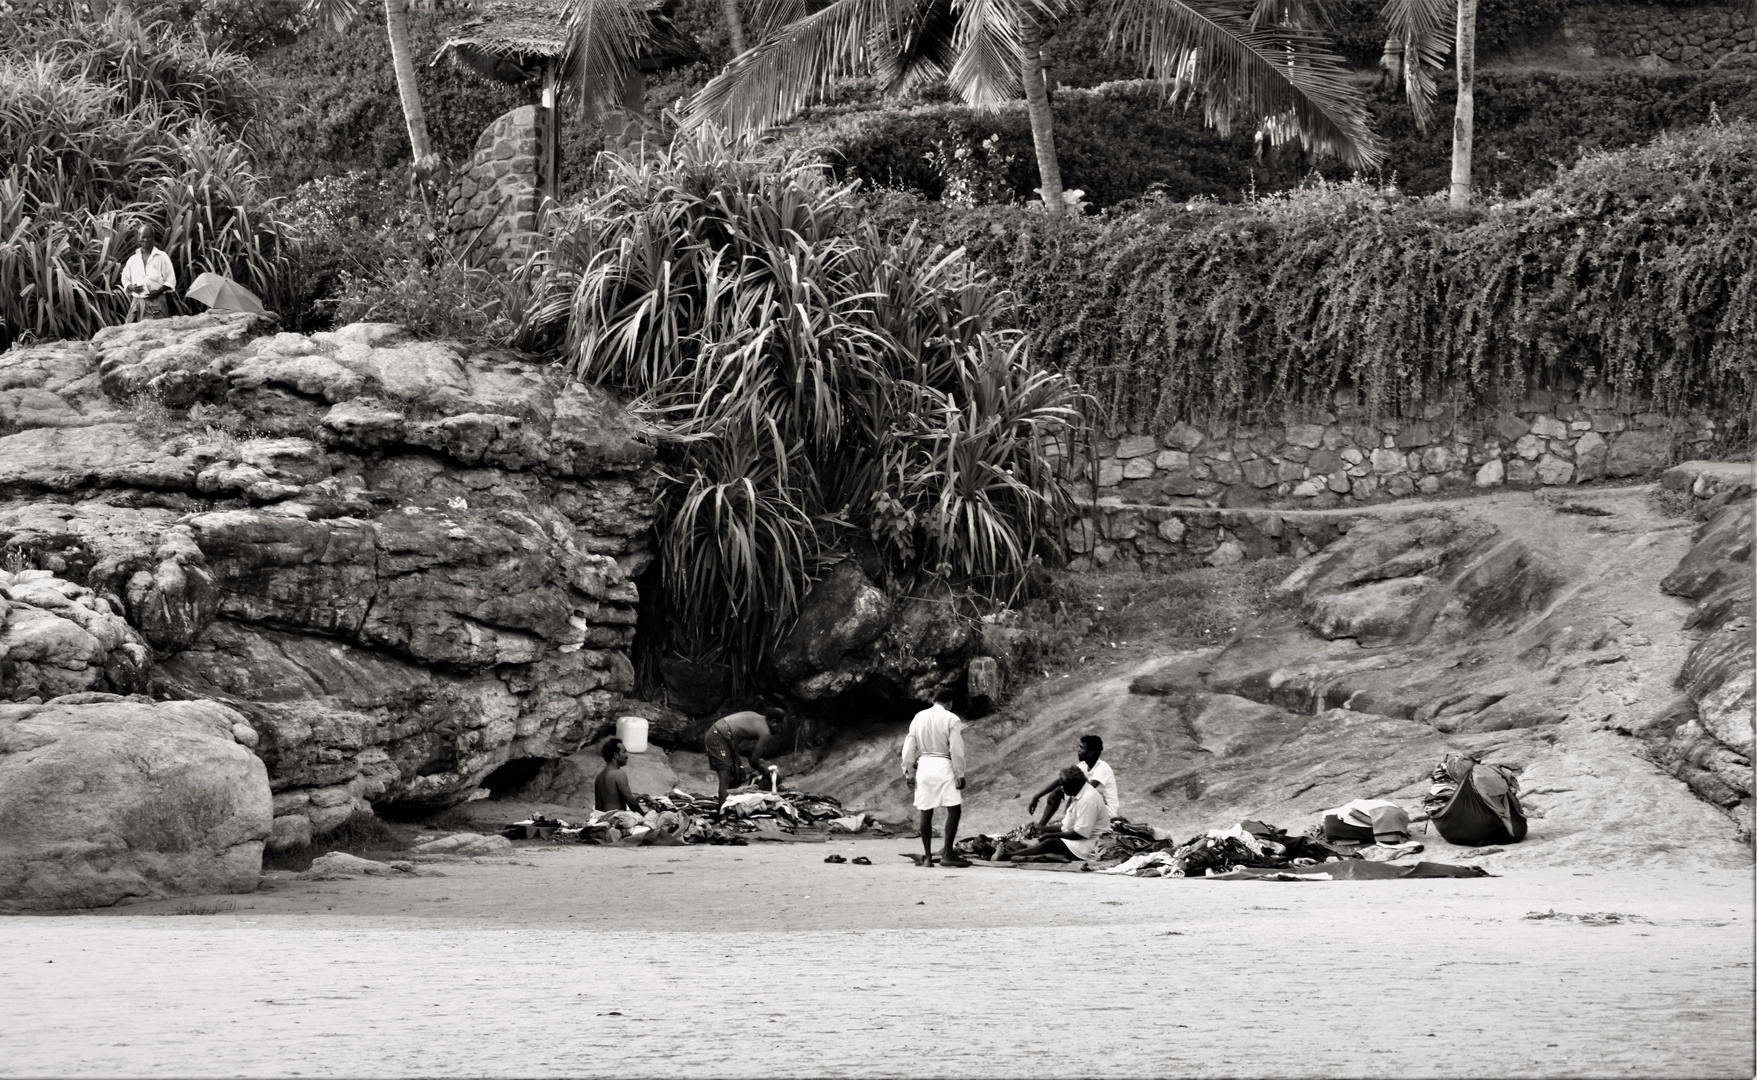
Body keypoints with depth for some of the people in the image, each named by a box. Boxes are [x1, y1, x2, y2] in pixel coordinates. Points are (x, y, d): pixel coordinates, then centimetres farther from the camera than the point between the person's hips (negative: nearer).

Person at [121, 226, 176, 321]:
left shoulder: (162, 257, 4)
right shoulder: (132, 259, 13)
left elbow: (170, 281, 2)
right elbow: (125, 280, 19)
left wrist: (158, 291, -12)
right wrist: (132, 288, -3)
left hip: (156, 303, -3)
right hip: (137, 302, 3)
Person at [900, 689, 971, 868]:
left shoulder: (919, 718, 10)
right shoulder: (951, 719, -5)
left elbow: (909, 746, 9)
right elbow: (956, 749, -9)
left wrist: (908, 771, 14)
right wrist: (960, 774, -6)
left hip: (923, 766, 5)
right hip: (943, 766, -5)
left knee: (926, 812, 9)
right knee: (954, 809, -4)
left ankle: (927, 856, 9)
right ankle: (947, 853, -14)